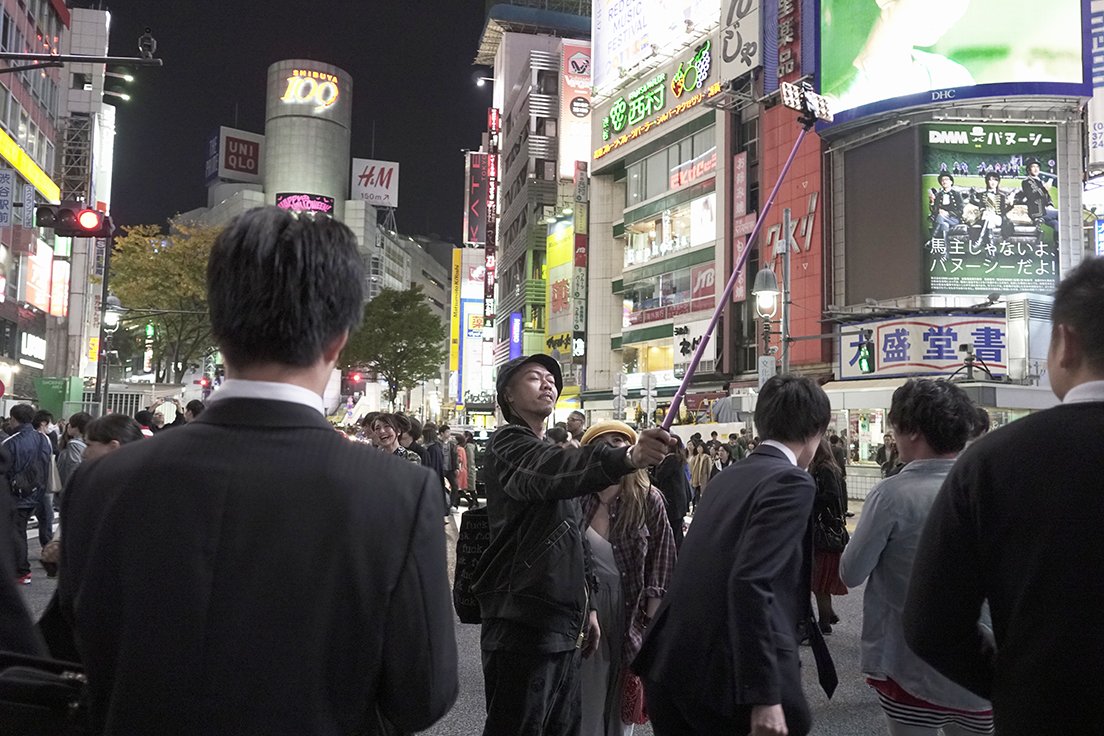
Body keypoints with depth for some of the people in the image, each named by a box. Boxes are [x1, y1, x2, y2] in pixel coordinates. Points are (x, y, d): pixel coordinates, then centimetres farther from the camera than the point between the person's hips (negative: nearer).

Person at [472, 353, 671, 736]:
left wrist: (587, 605, 20)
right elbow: (553, 470, -32)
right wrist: (626, 457, -48)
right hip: (522, 622, -9)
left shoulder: (551, 454, 22)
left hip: (561, 625, 9)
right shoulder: (508, 443, -8)